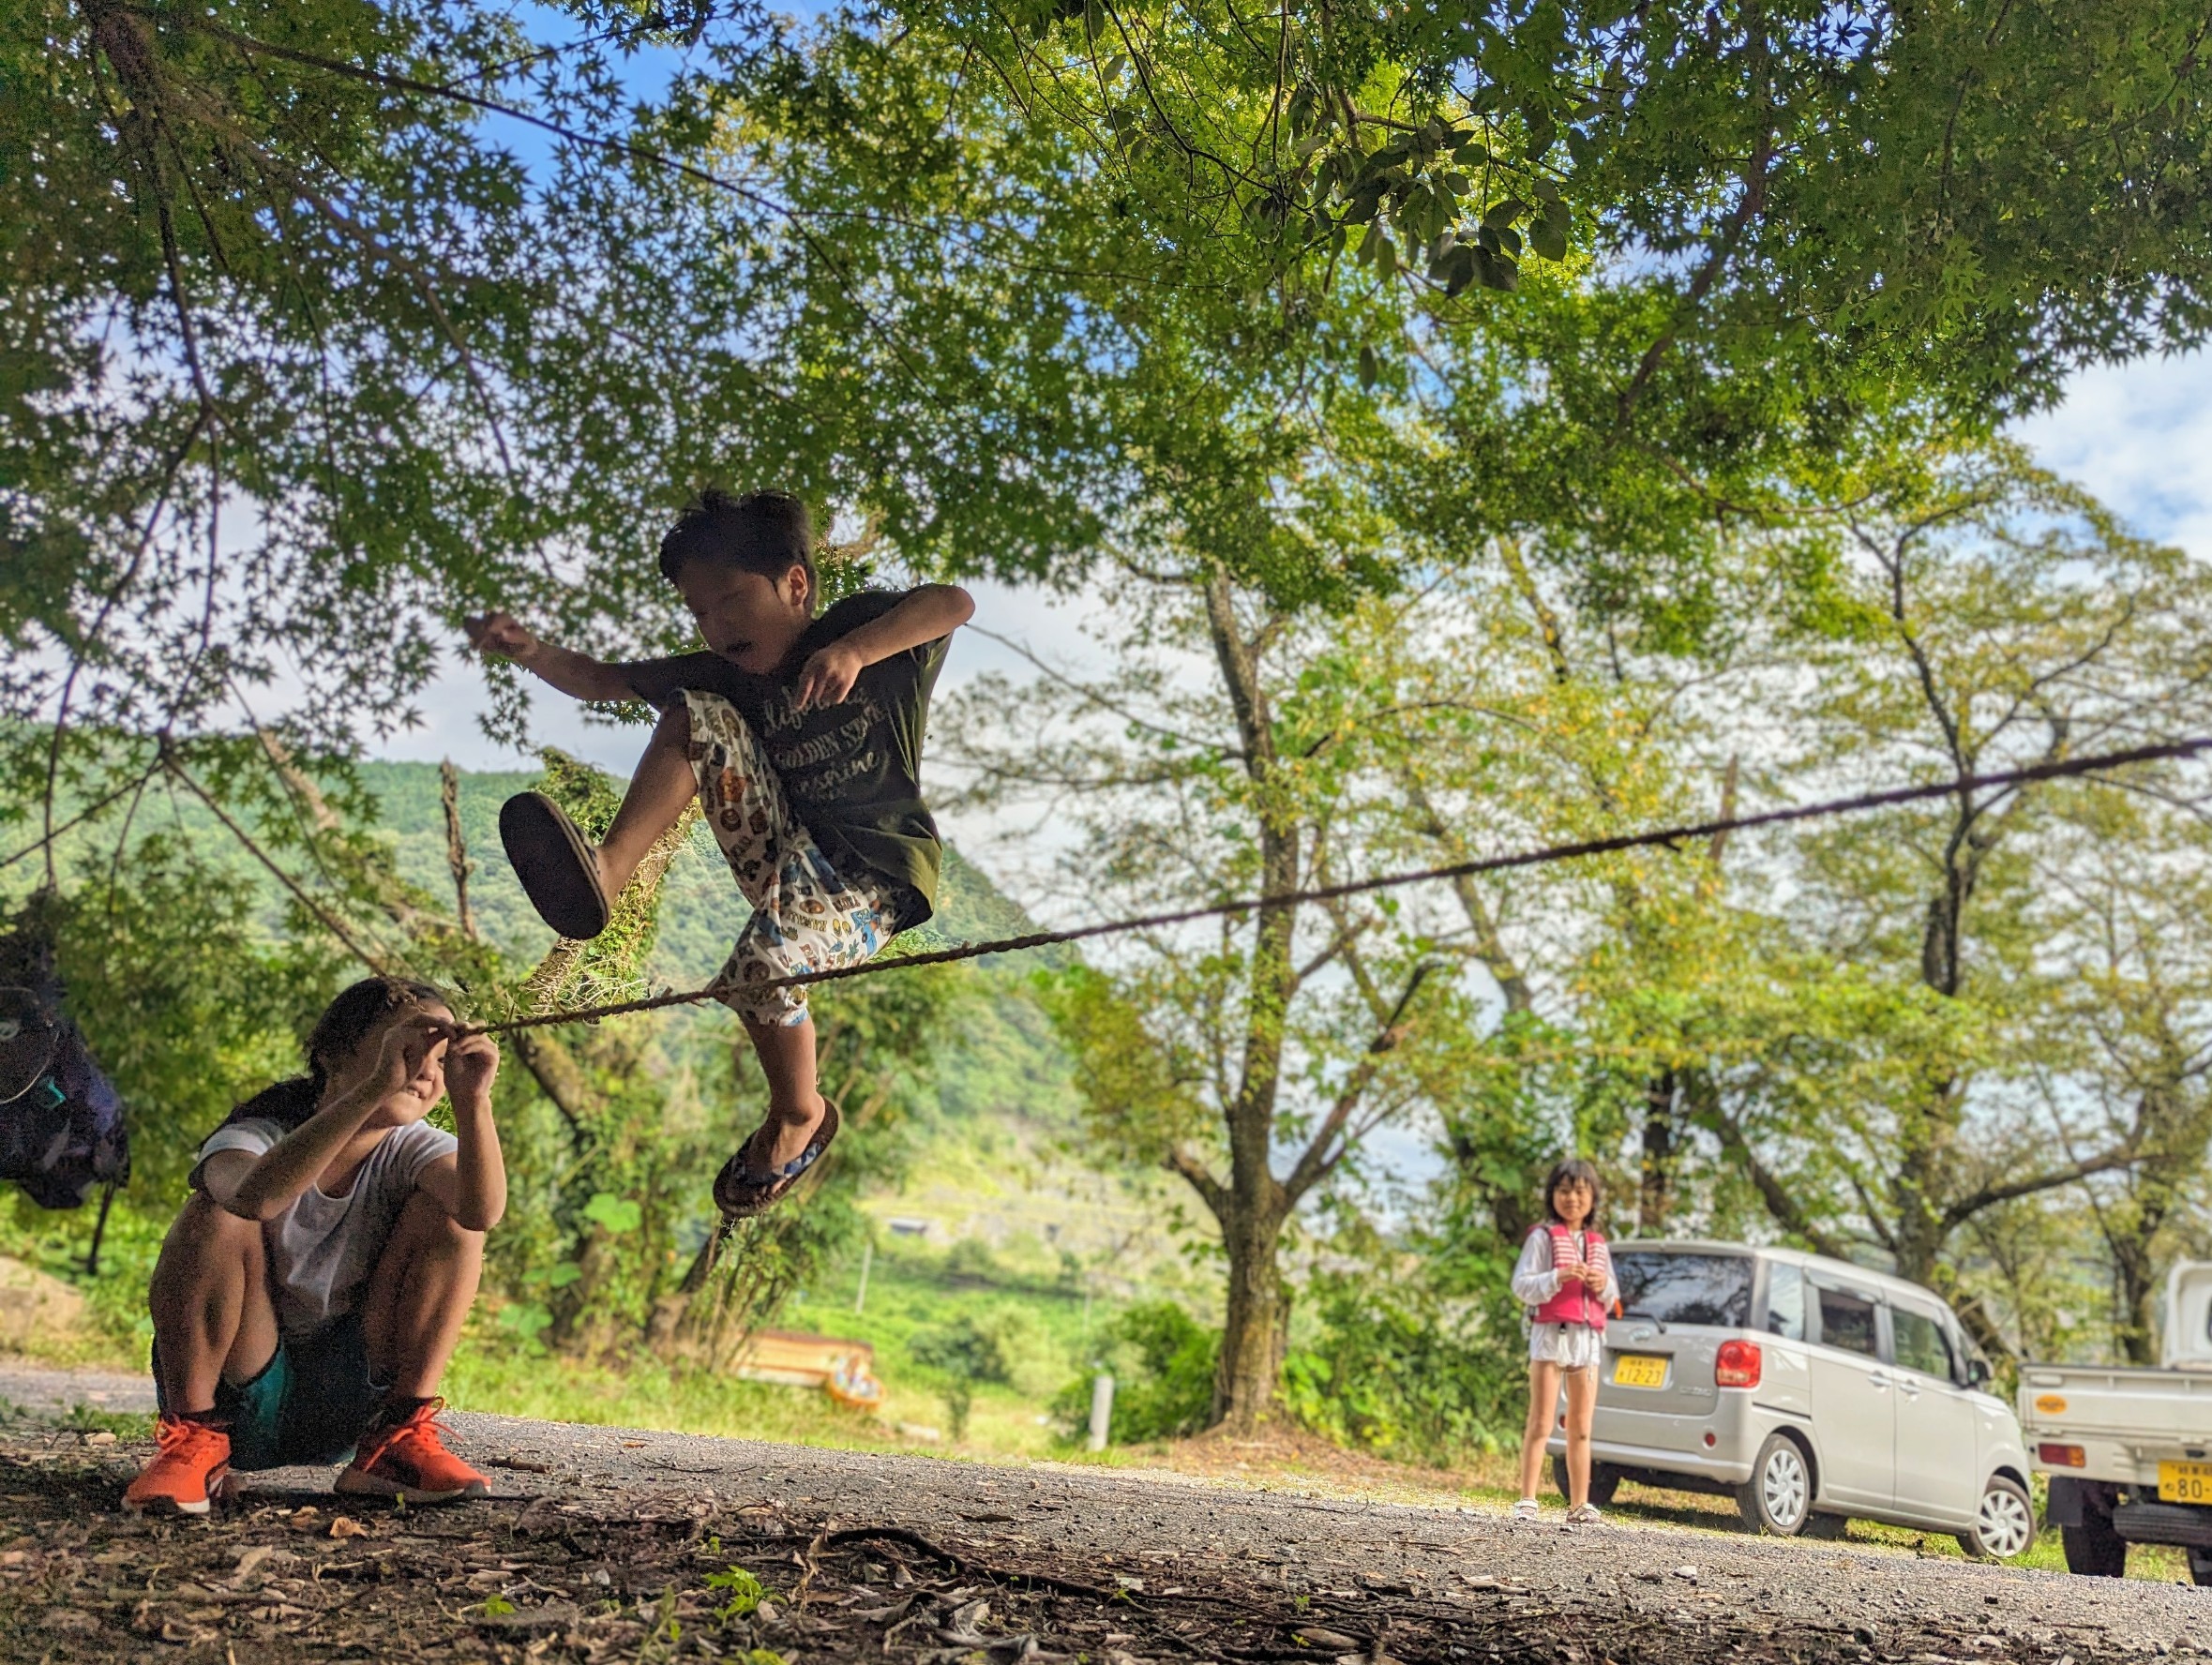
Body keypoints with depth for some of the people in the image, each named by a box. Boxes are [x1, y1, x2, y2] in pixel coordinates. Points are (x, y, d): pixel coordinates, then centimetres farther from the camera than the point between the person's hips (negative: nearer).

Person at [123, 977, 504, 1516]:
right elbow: (256, 1194, -43)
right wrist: (377, 1088, -49)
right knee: (219, 1215, -27)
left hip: (347, 1399, 3)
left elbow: (484, 1212, -31)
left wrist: (472, 1100, -44)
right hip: (237, 1394, -3)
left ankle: (397, 1437, -9)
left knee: (450, 1210, -16)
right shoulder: (260, 1132, -15)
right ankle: (195, 1435, -12)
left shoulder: (413, 1150, -7)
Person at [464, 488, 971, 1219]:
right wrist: (531, 652, -13)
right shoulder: (729, 678, 8)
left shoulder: (856, 625, -7)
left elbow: (956, 602, -26)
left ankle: (798, 1116, -3)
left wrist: (855, 650, -41)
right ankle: (608, 869, -20)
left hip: (874, 880, -5)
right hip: (790, 858, 5)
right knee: (696, 717, -9)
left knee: (764, 963, -32)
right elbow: (601, 680, 7)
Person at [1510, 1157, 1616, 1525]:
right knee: (1541, 1424, -4)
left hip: (1588, 1338, 5)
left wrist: (1603, 1286, -5)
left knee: (1581, 1429, 8)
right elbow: (1521, 1286, -9)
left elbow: (1611, 1300, 18)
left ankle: (1579, 1504, 13)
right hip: (1551, 1333, -5)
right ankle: (1527, 1501, -2)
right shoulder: (1542, 1238, -1)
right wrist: (1557, 1278, -23)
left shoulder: (1597, 1245, 15)